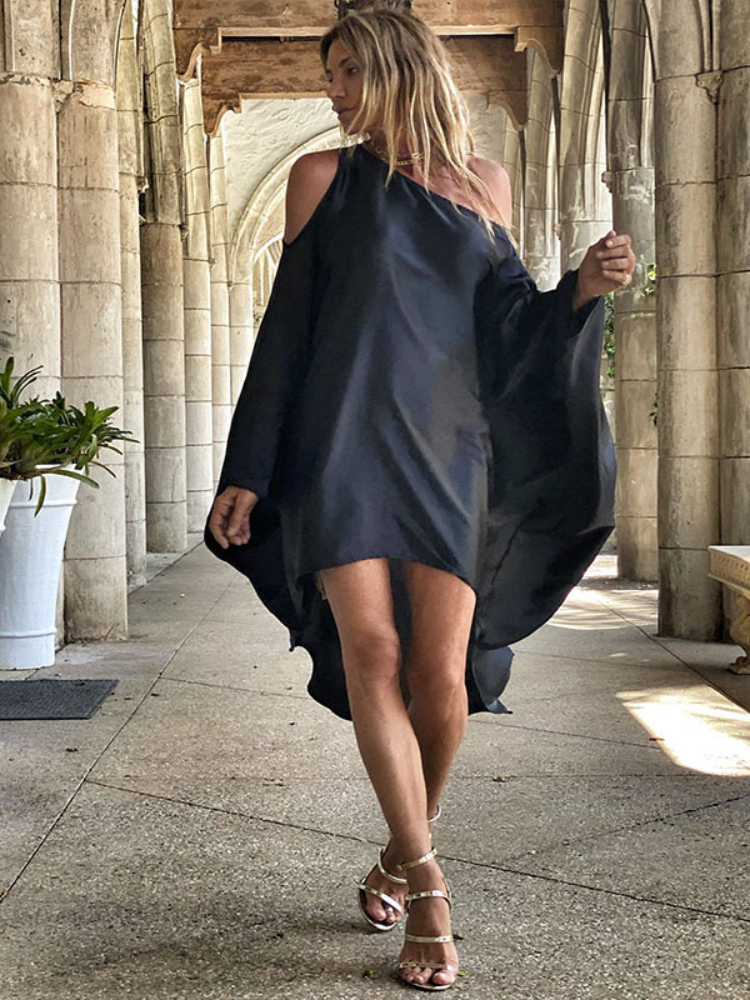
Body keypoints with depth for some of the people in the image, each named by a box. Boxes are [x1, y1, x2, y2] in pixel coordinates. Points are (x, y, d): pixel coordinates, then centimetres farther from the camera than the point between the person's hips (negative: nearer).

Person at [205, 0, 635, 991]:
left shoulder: (486, 183, 13)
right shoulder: (324, 177, 10)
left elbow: (504, 325, 15)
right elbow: (287, 324, 8)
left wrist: (582, 287, -6)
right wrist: (247, 473, 4)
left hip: (446, 445, 1)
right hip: (342, 438, -1)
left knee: (440, 676, -5)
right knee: (369, 648, -16)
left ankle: (404, 850, 21)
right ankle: (426, 887, -8)